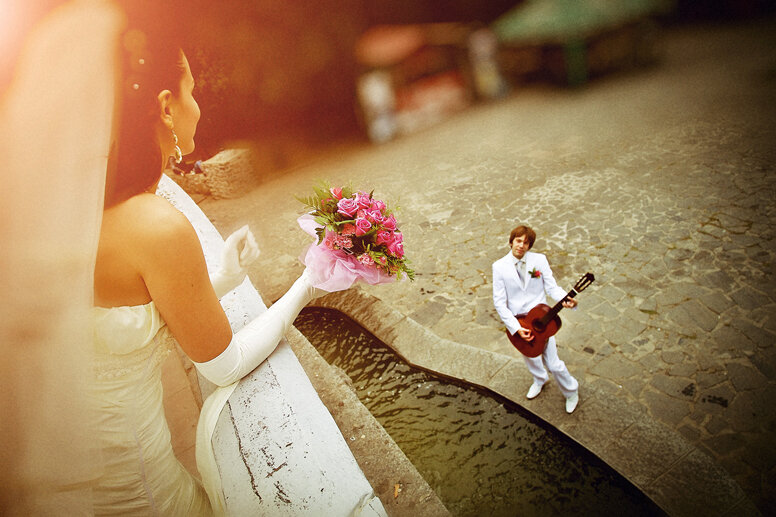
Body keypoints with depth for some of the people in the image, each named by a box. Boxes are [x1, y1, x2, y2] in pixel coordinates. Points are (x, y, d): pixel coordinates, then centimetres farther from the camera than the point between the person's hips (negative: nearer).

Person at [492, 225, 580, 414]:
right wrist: (516, 328, -19)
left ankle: (571, 391, 32)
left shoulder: (539, 260, -10)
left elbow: (552, 287, -9)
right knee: (530, 357, 24)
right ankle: (540, 379, 58)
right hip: (517, 321, 1)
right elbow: (499, 302, -12)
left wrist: (565, 299, -32)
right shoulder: (499, 266, -12)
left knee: (553, 363, 1)